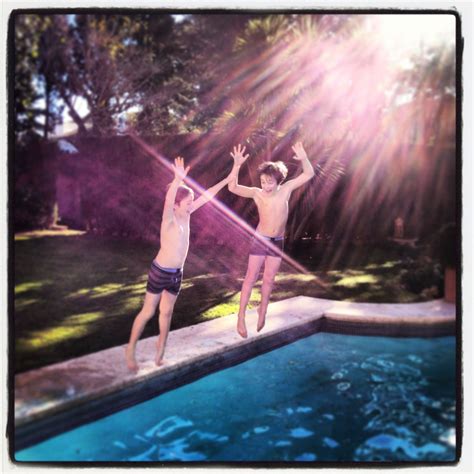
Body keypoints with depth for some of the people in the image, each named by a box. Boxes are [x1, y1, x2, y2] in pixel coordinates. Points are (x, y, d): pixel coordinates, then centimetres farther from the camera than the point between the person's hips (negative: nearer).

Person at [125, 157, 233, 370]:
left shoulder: (186, 215, -2)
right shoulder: (169, 217, -20)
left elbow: (207, 195, 2)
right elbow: (168, 201, -42)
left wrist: (228, 178, 1)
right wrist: (177, 181, -60)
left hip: (177, 273, 6)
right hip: (160, 272, -6)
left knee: (166, 312, 18)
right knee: (148, 312, 6)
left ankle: (161, 346, 35)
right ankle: (131, 349, 22)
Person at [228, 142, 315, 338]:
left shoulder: (286, 189, -8)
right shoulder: (256, 193, -14)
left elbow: (309, 174, -10)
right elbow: (233, 187, -26)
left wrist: (304, 158, -29)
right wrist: (237, 165, -39)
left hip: (277, 242, 3)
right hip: (260, 240, -2)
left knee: (269, 280, 13)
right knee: (250, 278, 0)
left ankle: (262, 311, 31)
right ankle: (241, 317, 6)